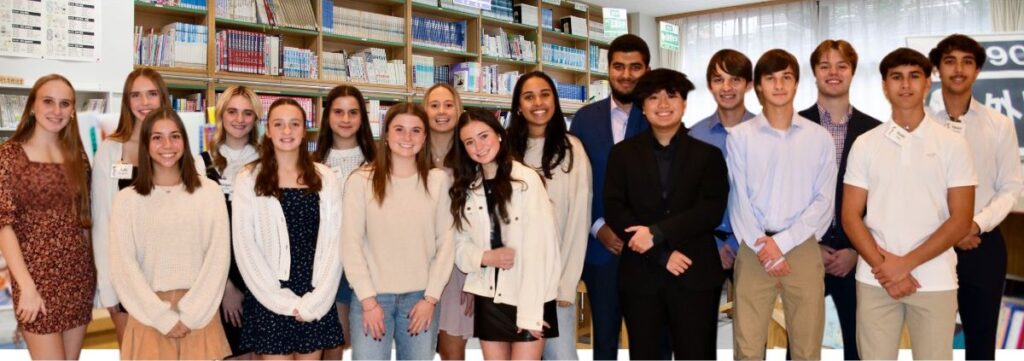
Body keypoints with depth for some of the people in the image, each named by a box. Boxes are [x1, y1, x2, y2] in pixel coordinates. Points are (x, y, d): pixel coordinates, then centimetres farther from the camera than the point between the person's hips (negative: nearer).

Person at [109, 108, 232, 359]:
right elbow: (124, 267, -3)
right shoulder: (127, 199, 2)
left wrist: (190, 315, -9)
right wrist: (163, 317, -10)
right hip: (149, 315, 0)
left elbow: (218, 258, -3)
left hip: (199, 313, 0)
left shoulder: (209, 192, 1)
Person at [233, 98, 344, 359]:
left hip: (316, 300, 2)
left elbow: (333, 242, 1)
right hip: (269, 301, -2)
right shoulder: (248, 179, 0)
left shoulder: (325, 178, 5)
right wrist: (283, 300, -11)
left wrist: (315, 300, -8)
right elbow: (245, 246, -5)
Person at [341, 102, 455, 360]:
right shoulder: (361, 180, -3)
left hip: (420, 296, 2)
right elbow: (351, 244, -4)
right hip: (372, 296, -2)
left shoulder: (438, 180, 3)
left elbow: (446, 242, 2)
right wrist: (368, 300, -8)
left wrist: (431, 297, -3)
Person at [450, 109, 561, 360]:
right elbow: (460, 245, 6)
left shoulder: (527, 180, -11)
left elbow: (538, 248, -14)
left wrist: (530, 311, -17)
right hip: (488, 297, 5)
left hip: (529, 298, -5)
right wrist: (486, 257, -15)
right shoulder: (464, 188, 7)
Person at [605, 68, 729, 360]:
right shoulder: (623, 153, 9)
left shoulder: (708, 154, 7)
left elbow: (711, 210, -6)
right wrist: (662, 254, -11)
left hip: (695, 276, -1)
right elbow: (614, 210, -2)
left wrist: (657, 233, -16)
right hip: (640, 275, 1)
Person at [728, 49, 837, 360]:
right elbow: (739, 200, -1)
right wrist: (764, 247, -8)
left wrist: (782, 242, -10)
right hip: (754, 251, -1)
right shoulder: (739, 136, 1)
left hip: (803, 249, 1)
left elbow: (823, 201, 0)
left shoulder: (819, 138, 4)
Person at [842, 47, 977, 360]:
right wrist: (884, 266, -10)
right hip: (874, 281, 1)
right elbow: (850, 216, 2)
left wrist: (905, 263, -11)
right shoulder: (865, 144, 4)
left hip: (935, 281, -1)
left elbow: (960, 220, -3)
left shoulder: (953, 144, 2)